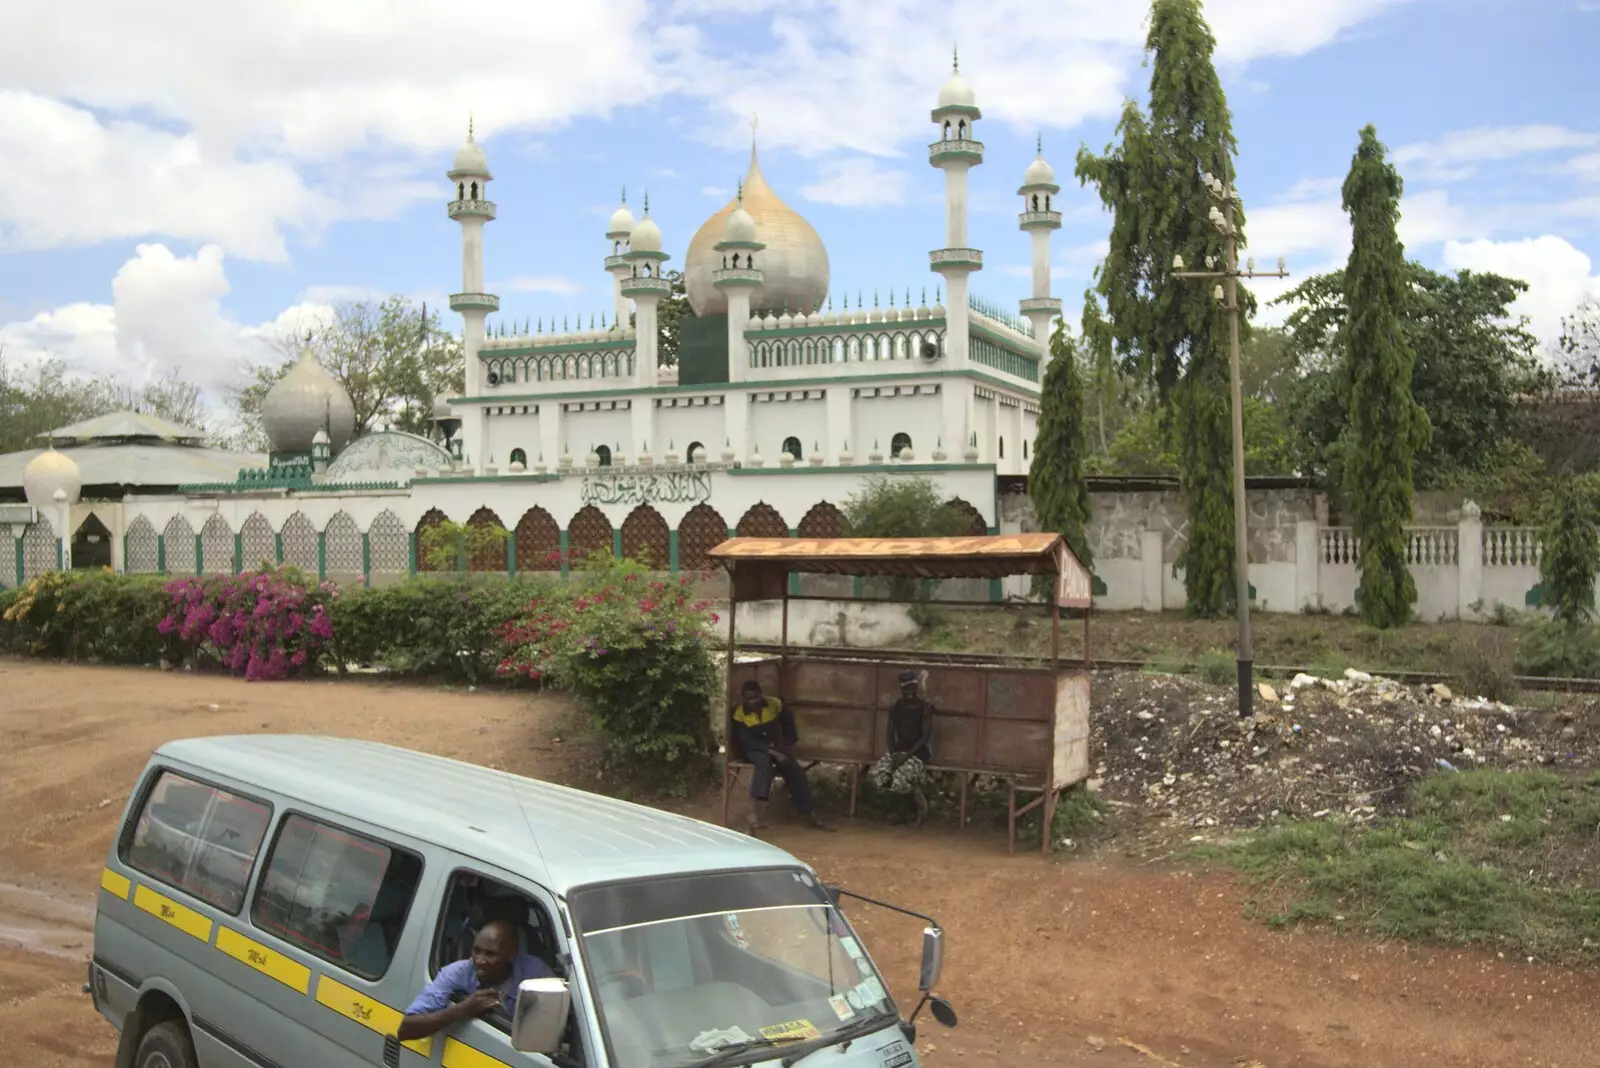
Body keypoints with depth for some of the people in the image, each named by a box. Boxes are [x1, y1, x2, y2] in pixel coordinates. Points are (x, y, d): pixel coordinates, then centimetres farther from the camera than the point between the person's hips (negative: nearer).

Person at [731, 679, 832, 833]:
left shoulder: (775, 704, -2)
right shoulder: (739, 714, -12)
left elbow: (788, 722, 15)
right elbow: (747, 741, -21)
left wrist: (790, 744, 5)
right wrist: (770, 750, -30)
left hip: (775, 748, 4)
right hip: (753, 750, -4)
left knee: (795, 770, -17)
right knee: (764, 762, -37)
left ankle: (810, 815, -10)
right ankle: (757, 815, -52)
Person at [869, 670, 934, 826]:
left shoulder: (925, 707, -8)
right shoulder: (895, 707, 4)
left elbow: (925, 737, -12)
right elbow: (890, 735, 6)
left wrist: (907, 755, -21)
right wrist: (893, 754, -12)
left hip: (918, 751, -5)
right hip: (899, 749, 5)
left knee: (901, 777, -30)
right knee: (878, 775, -21)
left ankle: (921, 806, -1)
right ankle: (916, 792, 1)